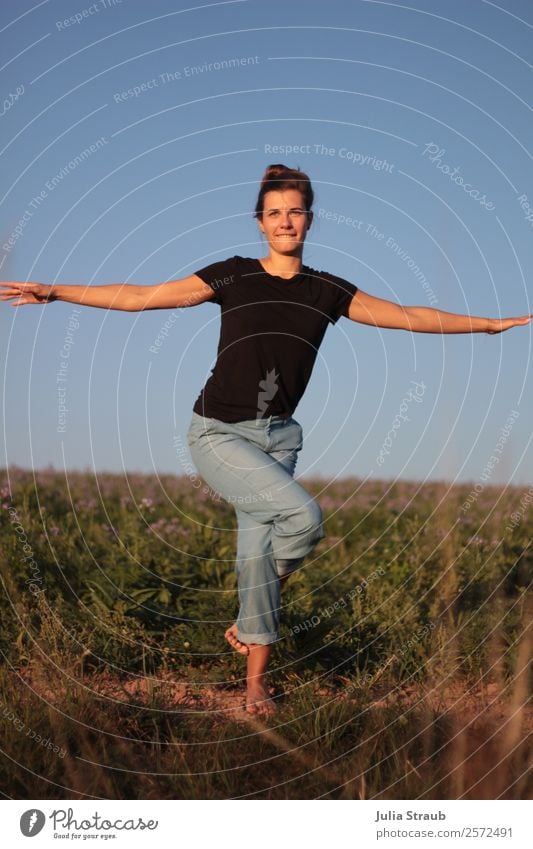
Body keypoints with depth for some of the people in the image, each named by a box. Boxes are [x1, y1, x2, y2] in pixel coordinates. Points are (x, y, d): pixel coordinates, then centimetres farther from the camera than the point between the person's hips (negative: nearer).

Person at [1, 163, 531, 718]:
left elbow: (410, 317, 11)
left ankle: (256, 682, 11)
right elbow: (139, 297, -3)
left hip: (278, 436, 3)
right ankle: (252, 621, 4)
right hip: (219, 433, -3)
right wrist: (54, 292, -8)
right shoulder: (233, 277, -3)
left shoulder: (326, 292, 5)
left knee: (257, 552, -1)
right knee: (303, 516, -22)